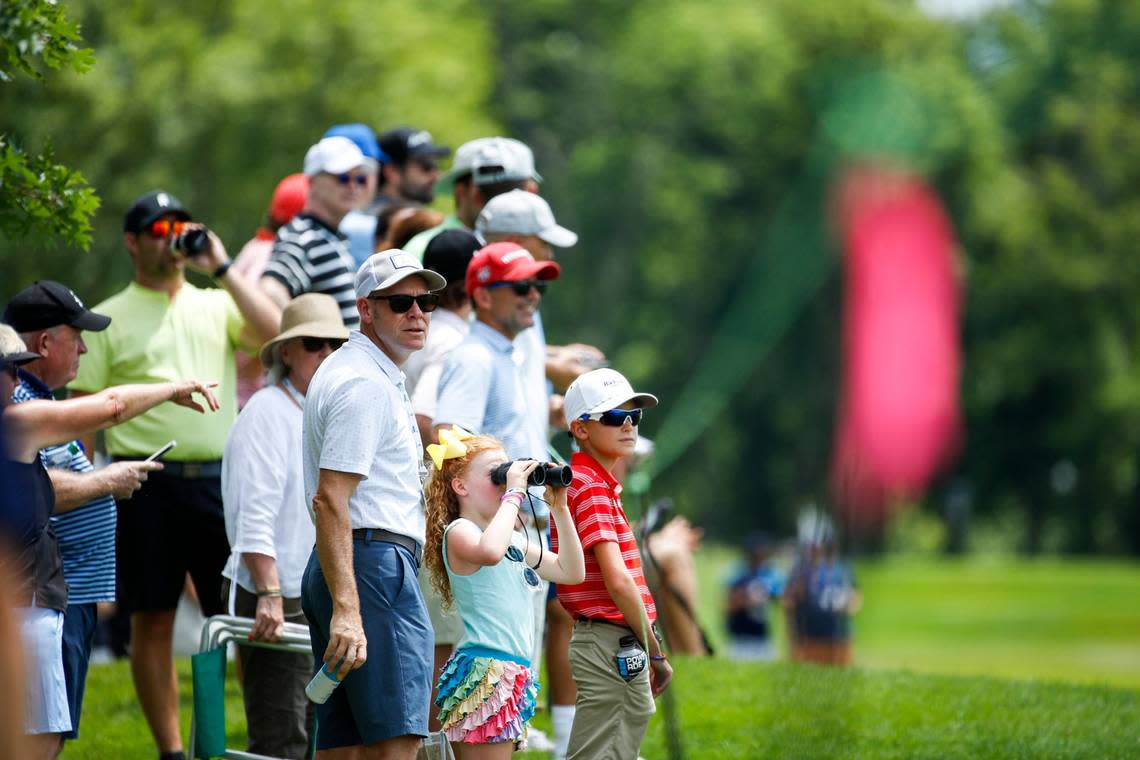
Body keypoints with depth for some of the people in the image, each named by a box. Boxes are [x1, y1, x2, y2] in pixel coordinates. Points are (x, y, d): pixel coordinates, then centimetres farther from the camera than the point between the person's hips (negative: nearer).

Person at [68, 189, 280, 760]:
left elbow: (274, 332, -4)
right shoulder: (108, 319, 8)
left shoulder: (216, 306, 15)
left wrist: (221, 269, -5)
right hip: (147, 483, -2)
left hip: (218, 479, 2)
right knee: (153, 621, 2)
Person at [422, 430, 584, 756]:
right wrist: (514, 494, -20)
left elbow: (571, 571, 22)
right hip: (484, 670, -9)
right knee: (489, 752, -13)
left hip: (515, 672, 9)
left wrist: (560, 508, 14)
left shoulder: (514, 540, 20)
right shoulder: (459, 532, -8)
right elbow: (489, 552, -32)